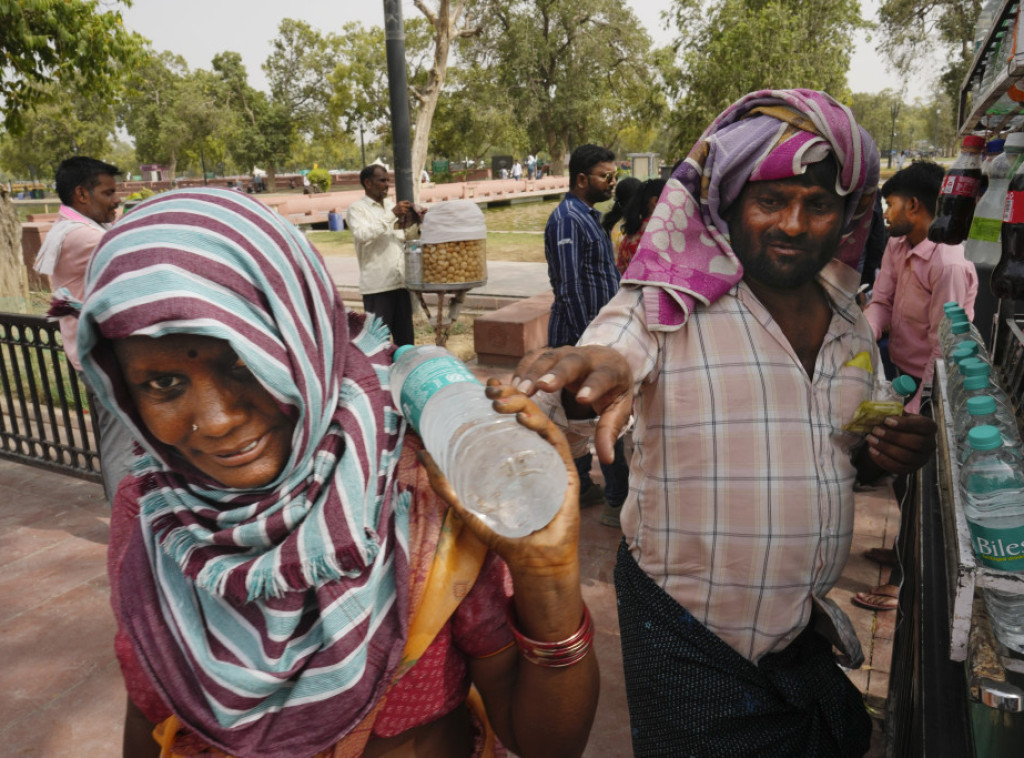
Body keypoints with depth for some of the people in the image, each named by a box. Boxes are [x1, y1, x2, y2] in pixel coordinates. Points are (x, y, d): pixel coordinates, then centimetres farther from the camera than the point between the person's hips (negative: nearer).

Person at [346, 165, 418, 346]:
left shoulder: (391, 204, 19)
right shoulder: (356, 208, -1)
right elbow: (362, 235, -19)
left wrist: (406, 224, 3)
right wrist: (392, 214, -19)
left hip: (400, 281, 6)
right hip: (377, 284, -6)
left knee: (406, 337, 10)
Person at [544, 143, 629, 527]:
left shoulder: (588, 215, 16)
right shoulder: (567, 219, -17)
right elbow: (570, 289, -22)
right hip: (581, 336, -10)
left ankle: (580, 487, 28)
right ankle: (617, 502, 5)